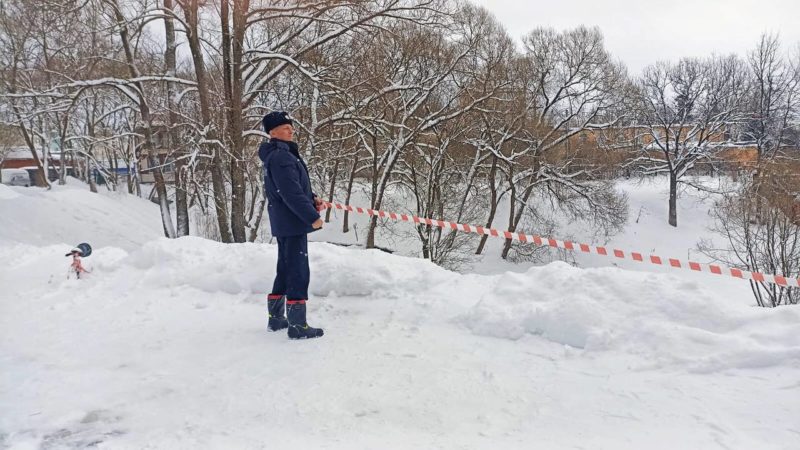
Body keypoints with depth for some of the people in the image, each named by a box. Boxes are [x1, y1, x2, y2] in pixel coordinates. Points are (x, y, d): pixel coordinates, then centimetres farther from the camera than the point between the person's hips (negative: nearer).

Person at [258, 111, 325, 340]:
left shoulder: (280, 154, 15)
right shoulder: (281, 157, -18)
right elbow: (291, 193, -24)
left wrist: (311, 199, 6)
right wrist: (312, 216, -19)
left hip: (284, 223, 11)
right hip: (293, 223, -11)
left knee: (286, 270, 18)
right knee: (299, 272, -6)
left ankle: (276, 318, 29)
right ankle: (297, 325, 0)